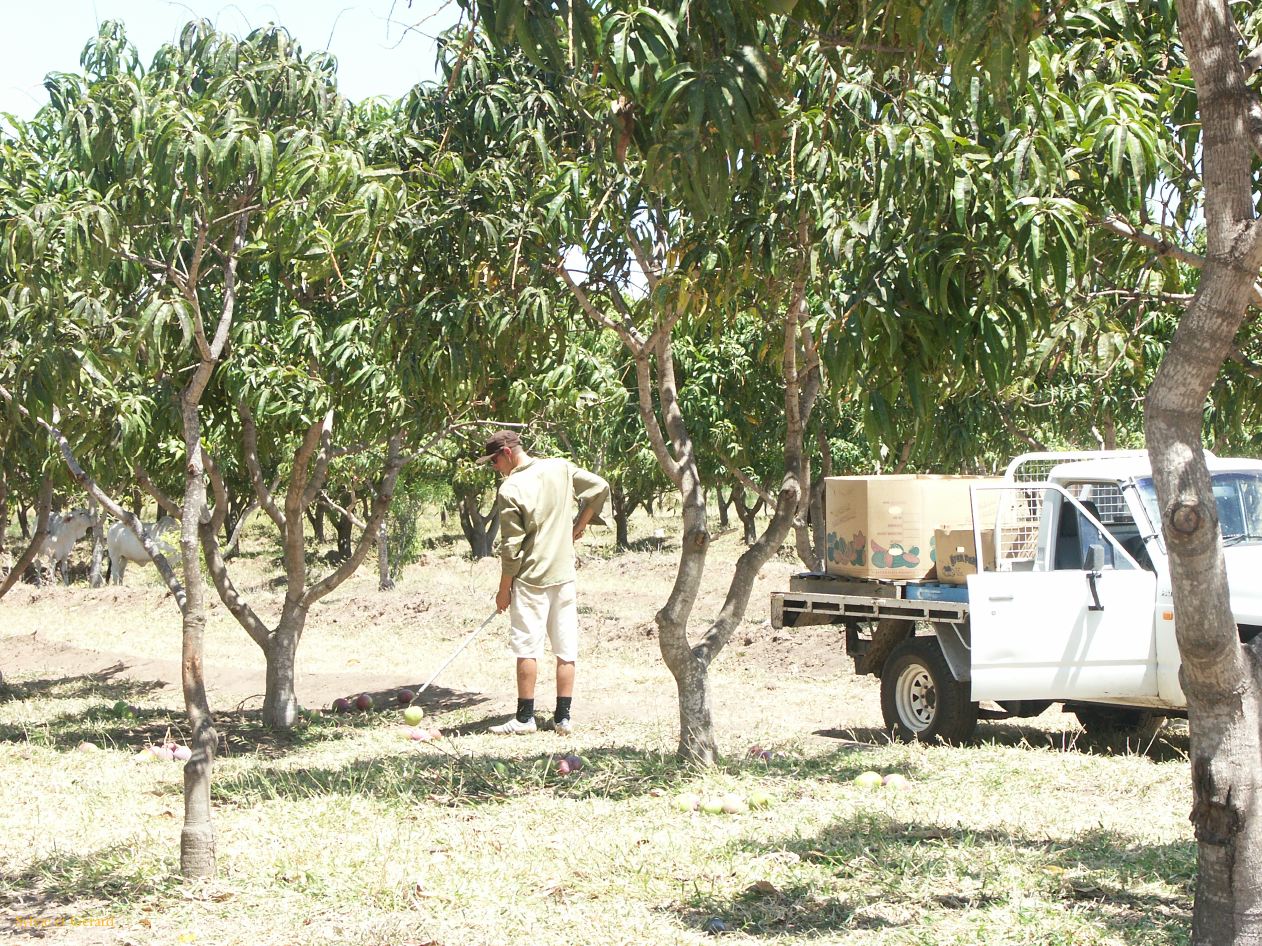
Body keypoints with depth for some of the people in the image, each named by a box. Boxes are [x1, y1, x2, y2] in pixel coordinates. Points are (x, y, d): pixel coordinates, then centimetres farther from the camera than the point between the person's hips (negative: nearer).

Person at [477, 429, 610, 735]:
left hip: (530, 578, -5)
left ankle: (525, 718, 3)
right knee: (566, 648, 6)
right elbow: (600, 488, 8)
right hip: (565, 574, 5)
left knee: (527, 648, 1)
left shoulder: (510, 490, -12)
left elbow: (511, 548, -11)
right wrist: (578, 526, 16)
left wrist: (503, 590, -1)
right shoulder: (561, 468, 2)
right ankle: (563, 717, 9)